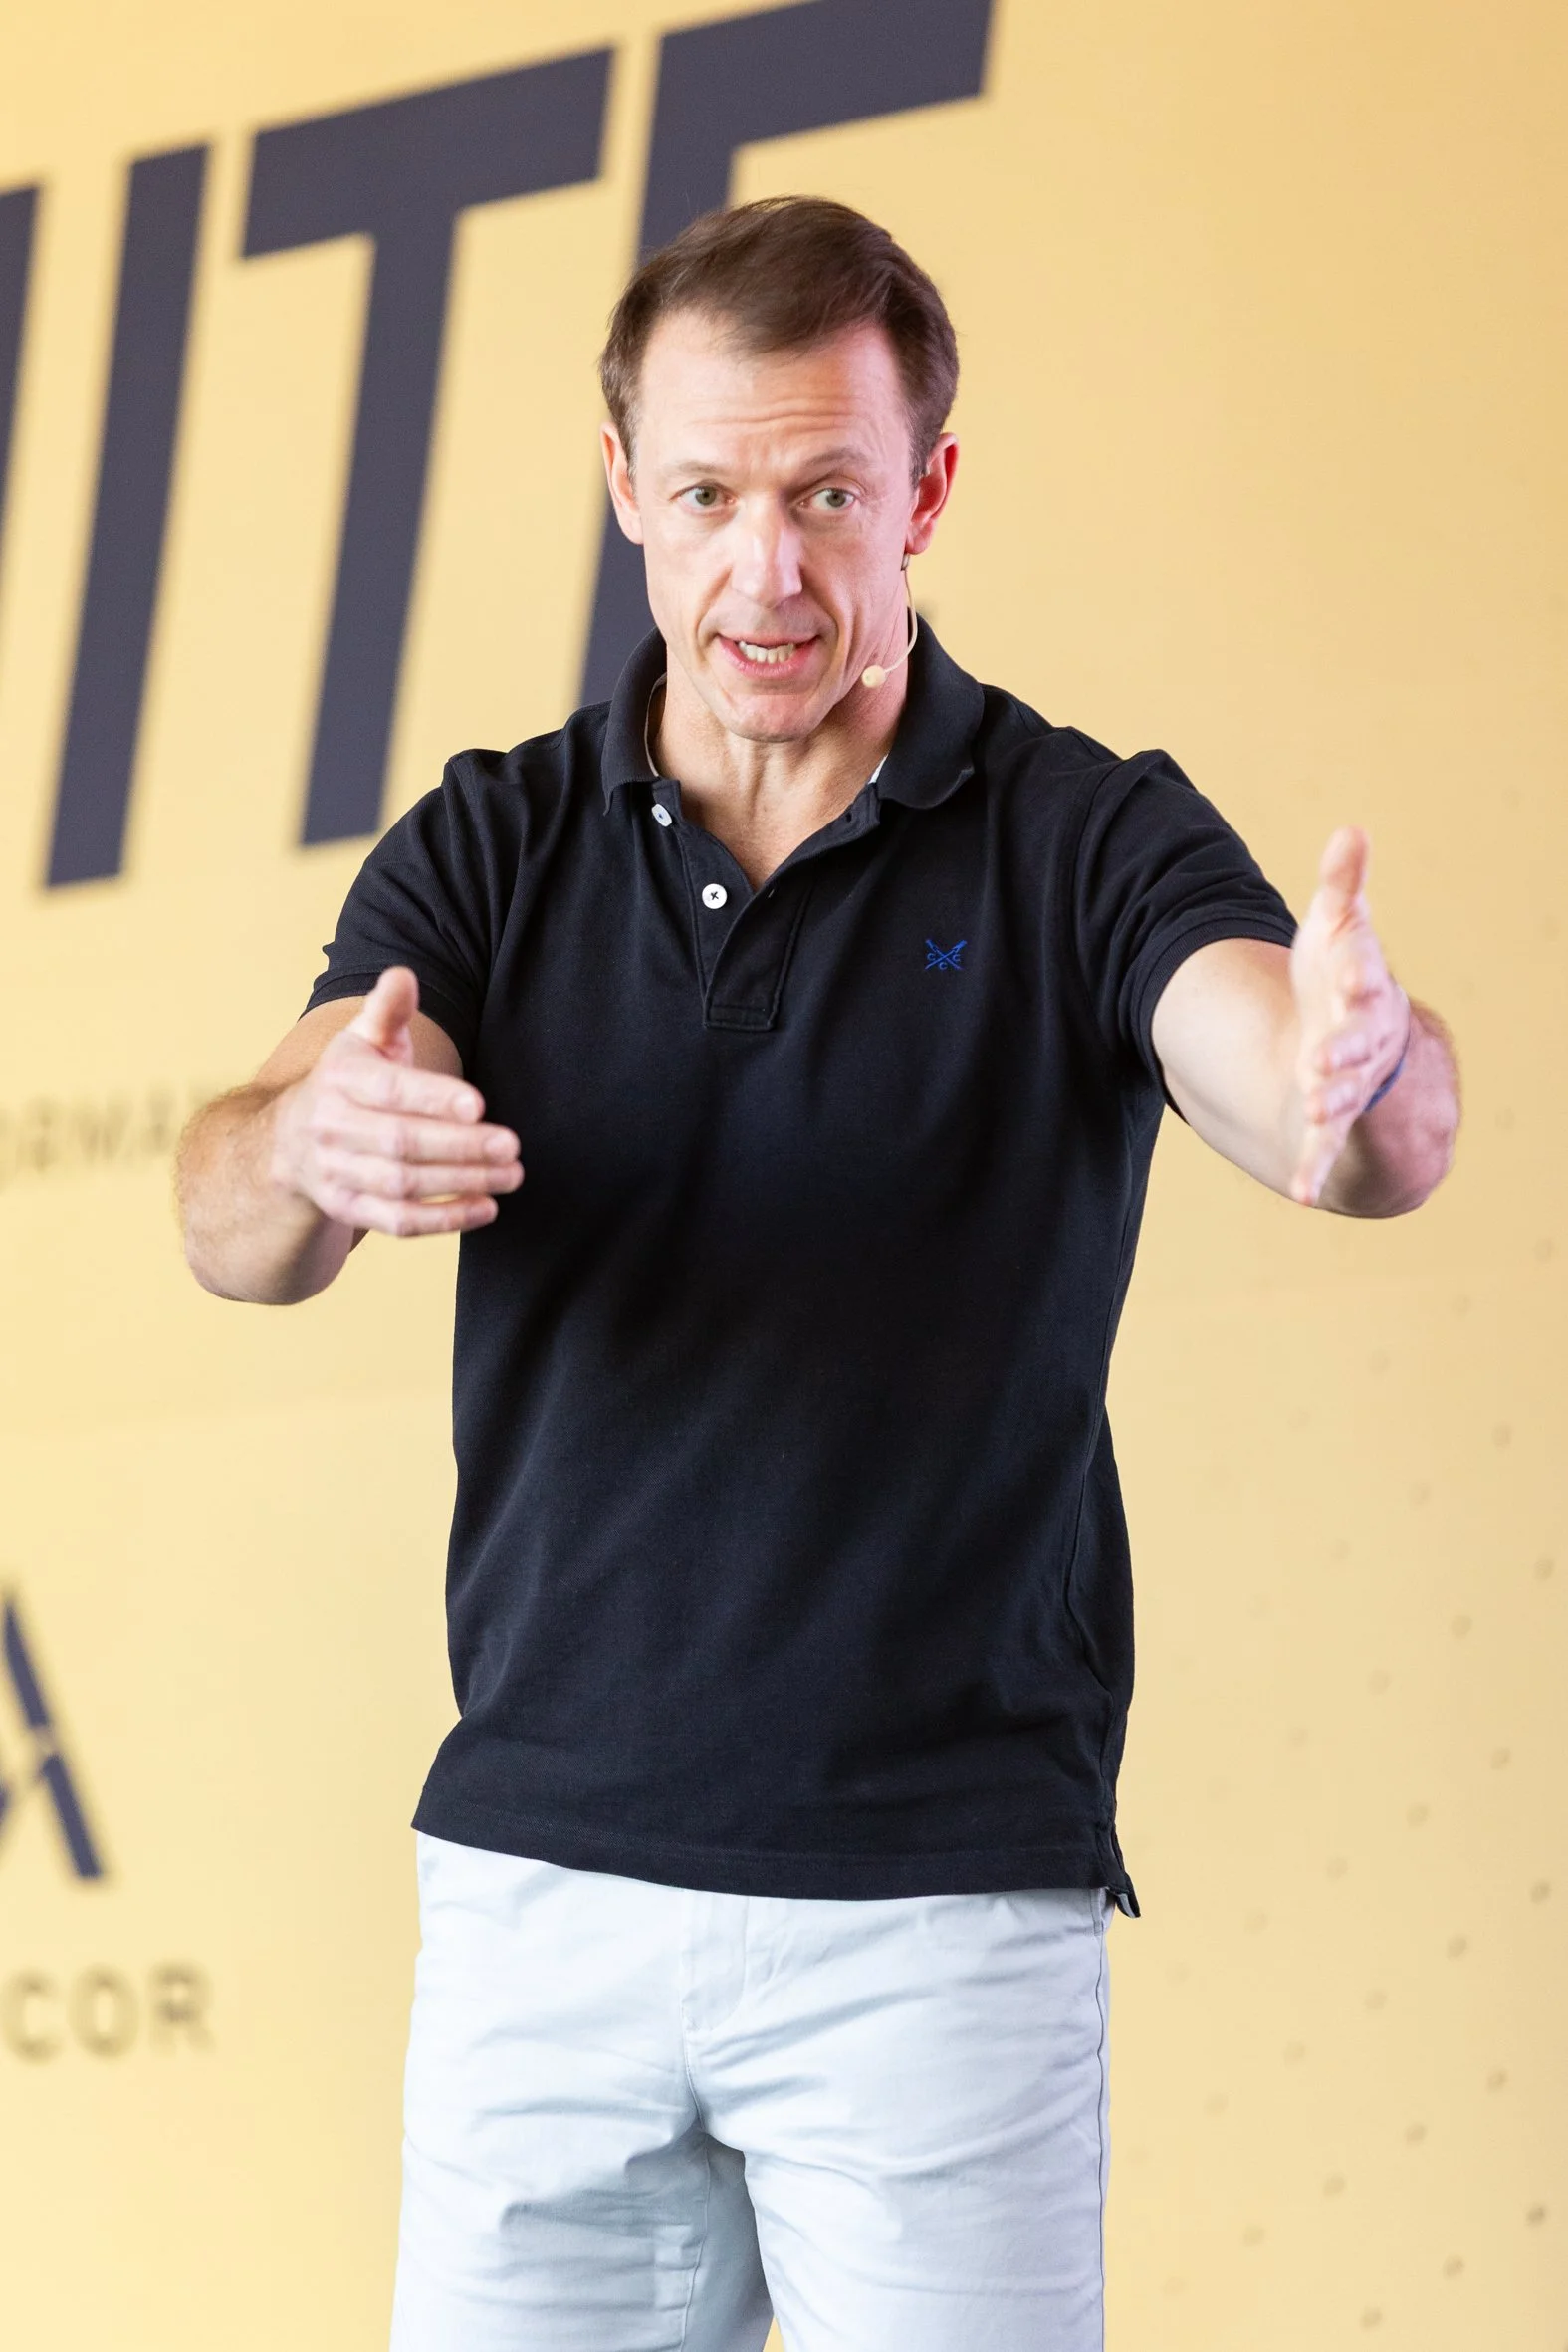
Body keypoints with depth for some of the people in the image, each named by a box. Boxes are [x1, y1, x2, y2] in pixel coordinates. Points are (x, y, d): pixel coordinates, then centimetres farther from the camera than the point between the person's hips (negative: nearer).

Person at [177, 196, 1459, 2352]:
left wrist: (1357, 1072, -45)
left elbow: (1360, 1141, -19)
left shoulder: (1087, 843, -2)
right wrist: (310, 1151, -33)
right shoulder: (487, 855, 6)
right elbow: (235, 1230, -8)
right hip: (541, 1872, 3)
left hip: (945, 1905, -2)